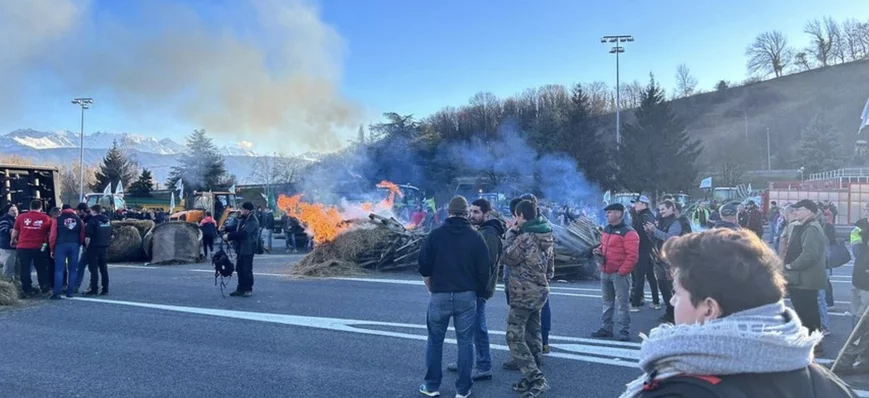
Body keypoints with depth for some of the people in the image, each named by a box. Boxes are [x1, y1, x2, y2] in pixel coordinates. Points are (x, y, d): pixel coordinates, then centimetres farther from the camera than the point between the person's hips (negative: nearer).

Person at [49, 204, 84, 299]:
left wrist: (52, 249, 6)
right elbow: (82, 235, 8)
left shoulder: (58, 220, 3)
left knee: (59, 270, 0)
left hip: (61, 245, -2)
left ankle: (57, 293, -6)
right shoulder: (78, 220, 10)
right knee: (73, 270, 8)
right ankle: (70, 291, 7)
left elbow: (53, 236, 0)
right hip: (75, 245, 2)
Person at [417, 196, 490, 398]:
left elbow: (424, 265, -2)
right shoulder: (476, 237, -1)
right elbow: (484, 270, -1)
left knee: (435, 341, 13)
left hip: (440, 296, 0)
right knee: (465, 342, 9)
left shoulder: (435, 234, -3)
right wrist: (479, 293, 13)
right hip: (467, 296, 1)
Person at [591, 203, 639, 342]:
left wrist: (622, 272, -19)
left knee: (621, 304, -3)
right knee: (607, 302, 16)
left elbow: (632, 255, -19)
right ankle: (606, 328, 25)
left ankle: (625, 331, 5)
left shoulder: (628, 233, -14)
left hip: (619, 274, -8)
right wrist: (599, 251, 4)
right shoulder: (606, 229, 12)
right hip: (605, 273, 8)